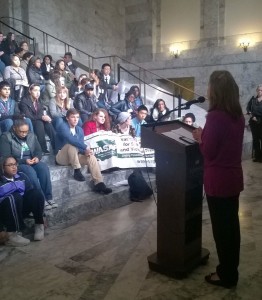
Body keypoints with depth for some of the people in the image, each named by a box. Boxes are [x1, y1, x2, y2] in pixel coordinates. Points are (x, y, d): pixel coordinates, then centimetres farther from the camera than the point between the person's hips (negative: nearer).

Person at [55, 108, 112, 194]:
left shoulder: (80, 130, 9)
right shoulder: (63, 126, -12)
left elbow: (80, 145, 0)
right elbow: (71, 139, -31)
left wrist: (85, 151, -23)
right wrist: (86, 147, -34)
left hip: (75, 156, 6)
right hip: (62, 157, -6)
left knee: (91, 156, -19)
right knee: (72, 145, -34)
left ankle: (99, 183, -25)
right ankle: (77, 171, -25)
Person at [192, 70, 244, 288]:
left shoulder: (216, 116, -21)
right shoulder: (238, 115, 5)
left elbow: (209, 152, -18)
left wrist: (200, 138, -2)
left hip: (218, 180, -8)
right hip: (233, 177, 8)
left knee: (220, 227, 5)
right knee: (231, 224, 18)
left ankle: (226, 275, 21)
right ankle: (231, 270, 33)